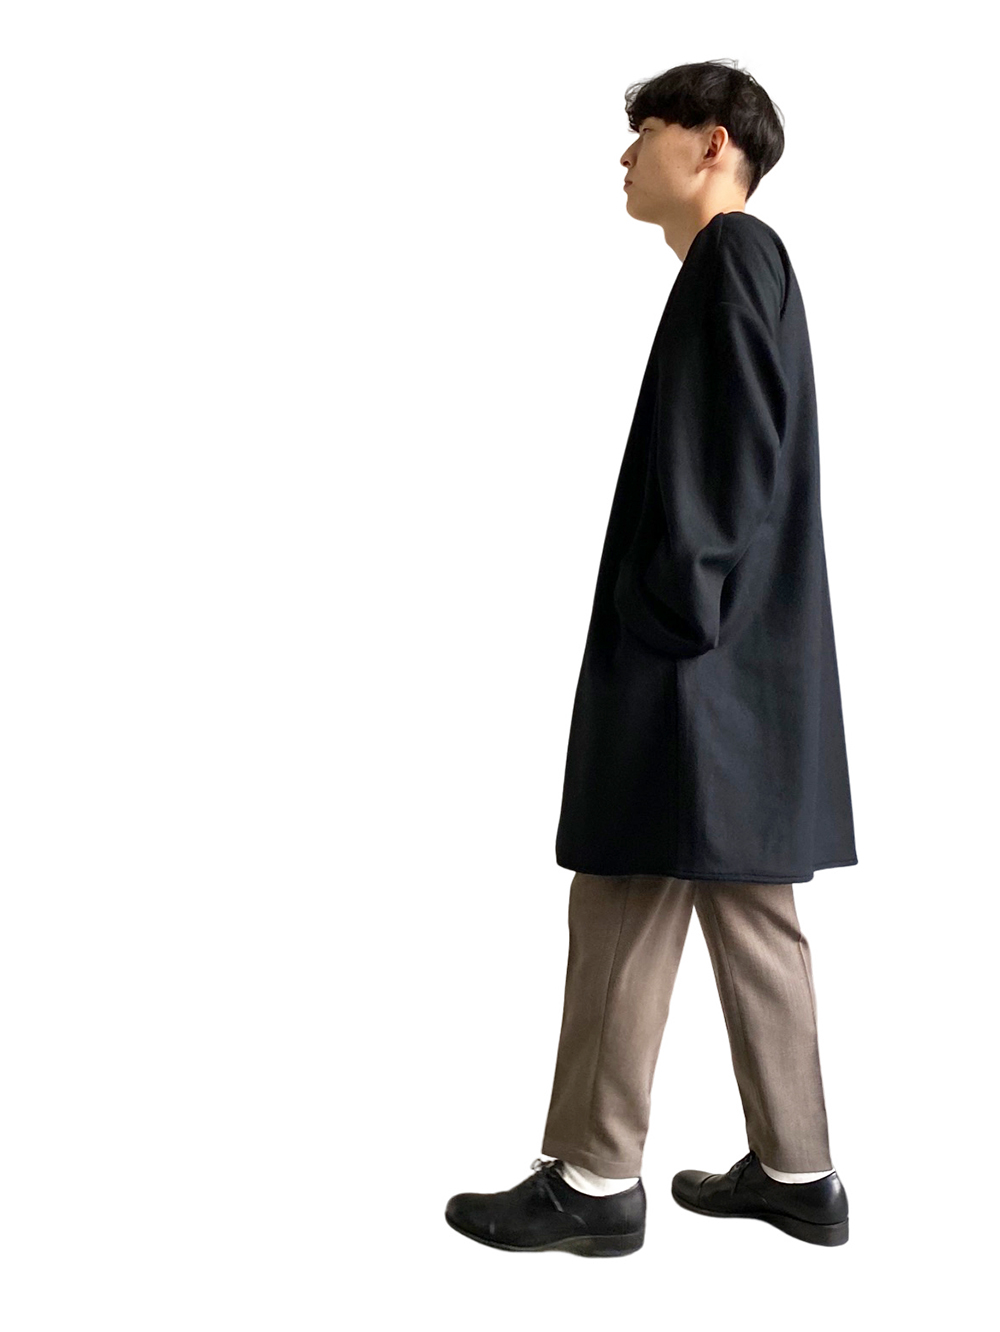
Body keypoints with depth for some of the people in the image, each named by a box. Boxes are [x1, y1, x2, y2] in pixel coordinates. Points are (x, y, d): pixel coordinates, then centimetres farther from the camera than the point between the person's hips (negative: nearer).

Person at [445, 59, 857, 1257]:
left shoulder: (732, 257, -7)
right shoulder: (742, 269, 21)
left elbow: (729, 456, -18)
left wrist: (667, 617, -18)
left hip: (696, 661, -10)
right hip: (743, 659, 10)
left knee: (627, 907, -4)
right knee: (748, 909, 11)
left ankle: (596, 1180, 5)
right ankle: (795, 1170, 18)